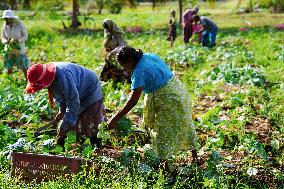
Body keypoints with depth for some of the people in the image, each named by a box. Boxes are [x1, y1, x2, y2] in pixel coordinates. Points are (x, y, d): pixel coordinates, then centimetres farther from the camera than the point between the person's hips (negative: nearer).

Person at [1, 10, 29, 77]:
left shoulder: (20, 25, -15)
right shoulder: (5, 26, -4)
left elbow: (25, 36, -8)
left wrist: (17, 40, -25)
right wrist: (6, 41, -21)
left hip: (19, 49, -3)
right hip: (9, 50, 3)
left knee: (24, 68, 1)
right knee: (9, 69, 4)